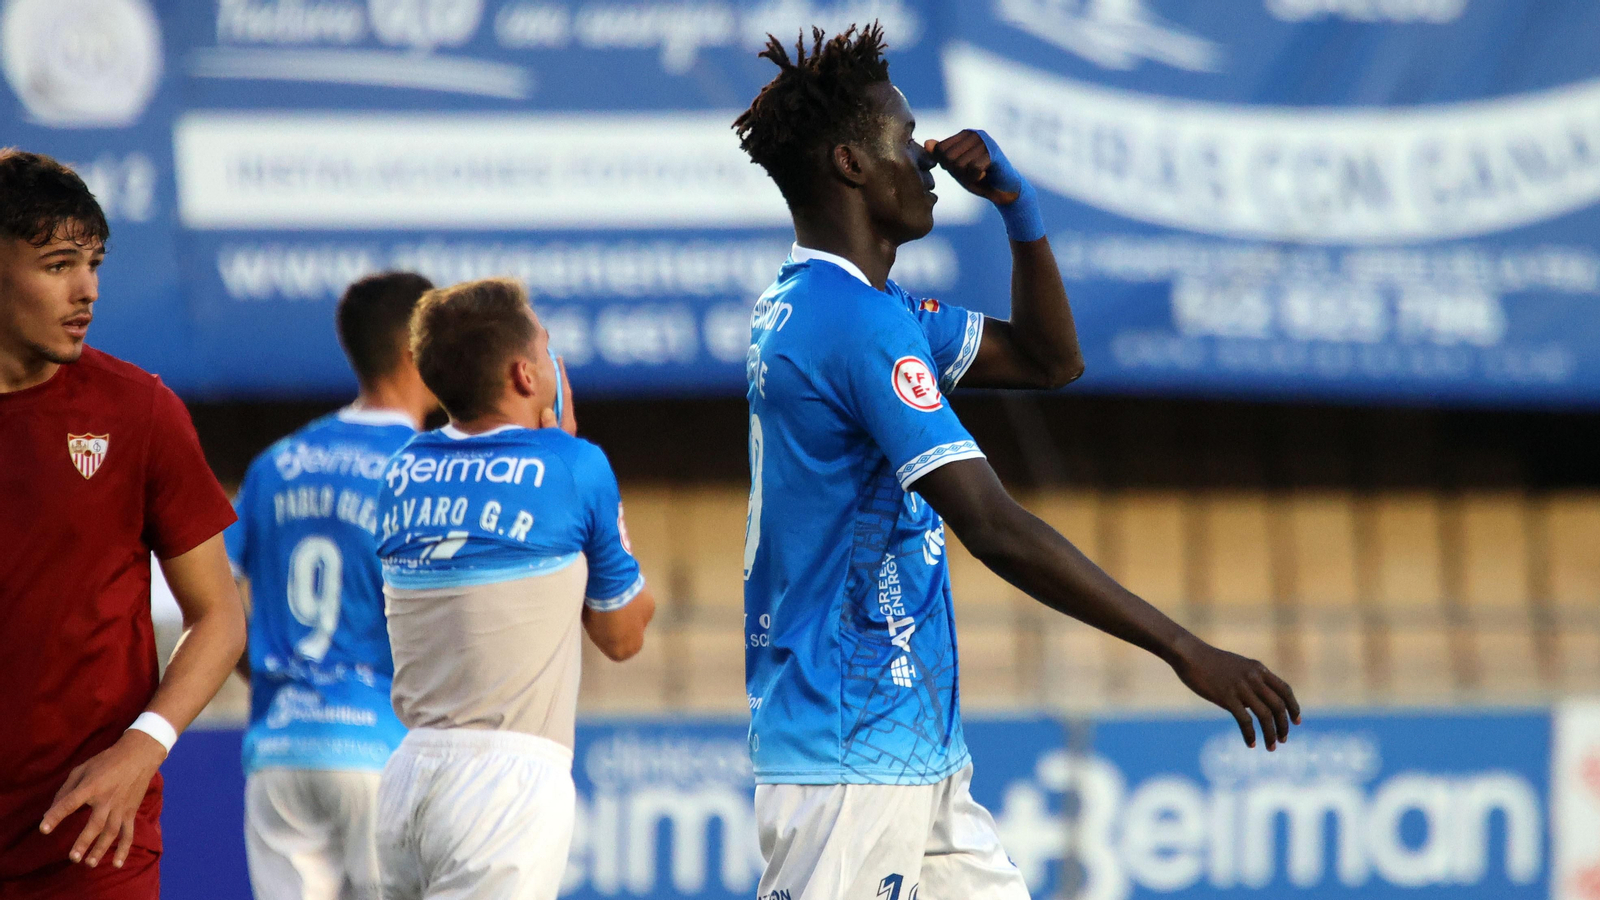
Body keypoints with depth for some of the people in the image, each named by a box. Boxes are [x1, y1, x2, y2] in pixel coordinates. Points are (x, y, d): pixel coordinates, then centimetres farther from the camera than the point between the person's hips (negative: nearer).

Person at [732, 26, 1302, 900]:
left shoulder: (810, 304, 15)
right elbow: (993, 528, -24)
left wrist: (1016, 205, 8)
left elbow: (1049, 358, 24)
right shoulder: (857, 321, -17)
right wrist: (1185, 650, -24)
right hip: (851, 757, -10)